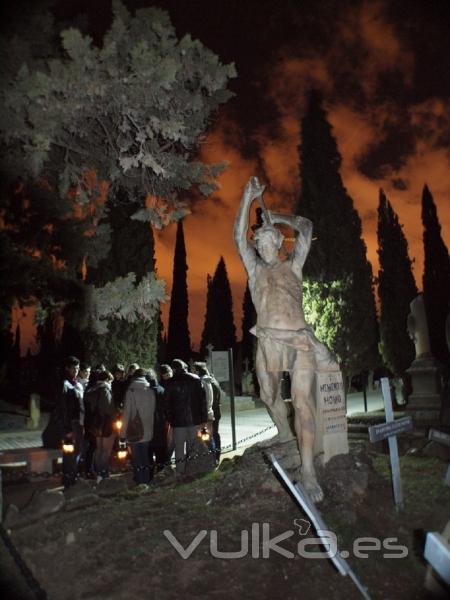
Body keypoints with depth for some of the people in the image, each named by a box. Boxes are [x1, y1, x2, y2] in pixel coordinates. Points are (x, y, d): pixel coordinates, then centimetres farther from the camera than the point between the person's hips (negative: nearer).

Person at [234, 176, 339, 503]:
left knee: (302, 400, -11)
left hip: (299, 340, -2)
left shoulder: (293, 266, 12)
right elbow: (239, 237, 6)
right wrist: (249, 197, 5)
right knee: (270, 396, 14)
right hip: (268, 342, 3)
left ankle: (308, 468, -9)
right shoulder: (255, 269, 14)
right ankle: (286, 436, 41)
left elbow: (306, 227, 10)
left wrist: (275, 217, 20)